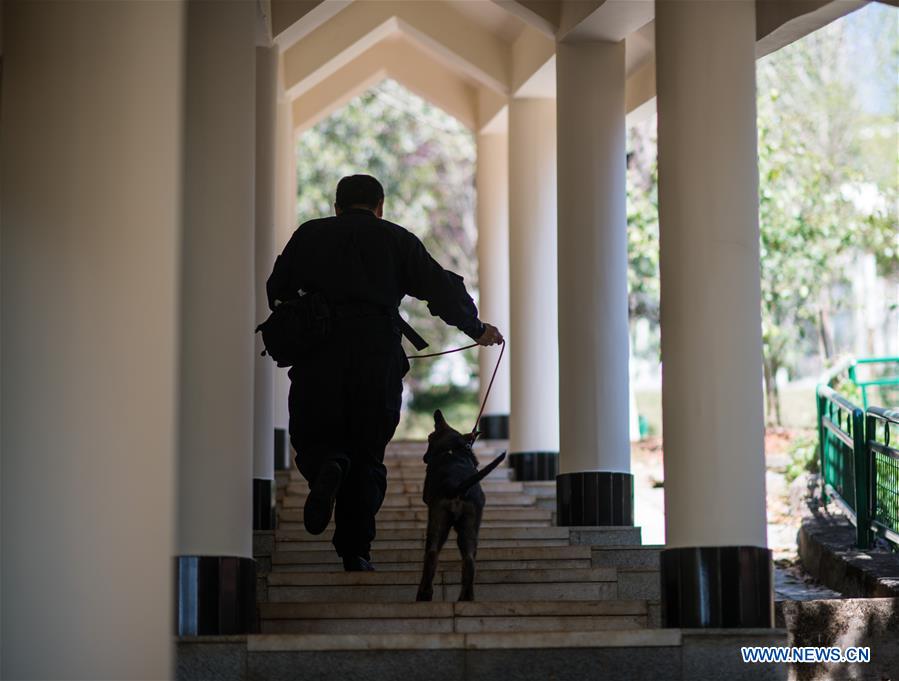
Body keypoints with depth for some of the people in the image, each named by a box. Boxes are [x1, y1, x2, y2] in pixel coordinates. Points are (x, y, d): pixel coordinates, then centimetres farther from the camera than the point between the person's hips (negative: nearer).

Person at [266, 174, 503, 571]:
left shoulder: (309, 234, 14)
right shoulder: (398, 240, 11)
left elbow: (277, 290, 14)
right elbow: (443, 289, 10)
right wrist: (477, 329, 25)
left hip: (319, 358, 0)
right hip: (379, 356, 0)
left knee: (311, 439, 13)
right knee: (367, 455, 8)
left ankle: (327, 466, -23)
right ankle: (355, 551, 2)